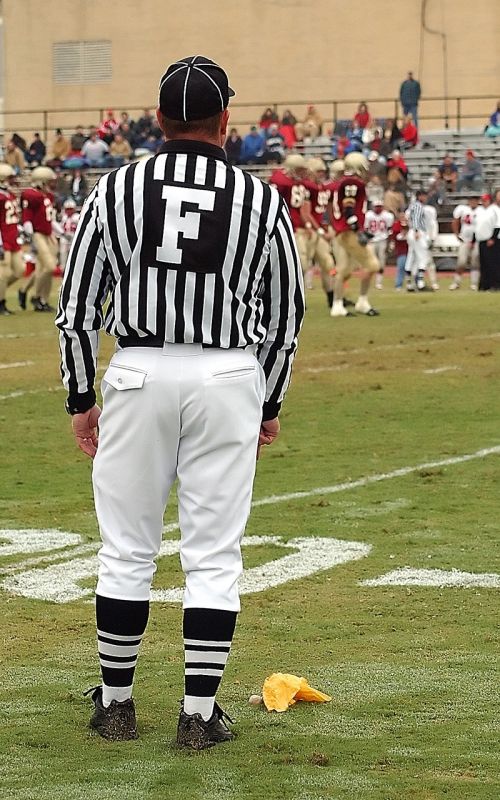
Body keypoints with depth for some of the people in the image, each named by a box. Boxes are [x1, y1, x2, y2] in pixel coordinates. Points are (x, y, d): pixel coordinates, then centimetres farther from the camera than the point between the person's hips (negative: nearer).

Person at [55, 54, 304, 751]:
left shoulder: (116, 190, -1)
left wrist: (80, 397, 11)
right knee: (214, 556, 4)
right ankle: (199, 714, 5)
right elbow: (286, 316, 6)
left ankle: (116, 704, 17)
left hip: (137, 376, 1)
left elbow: (77, 307, 2)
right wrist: (269, 404, 17)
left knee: (126, 550, 9)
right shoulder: (261, 200, -1)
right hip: (229, 380, 0)